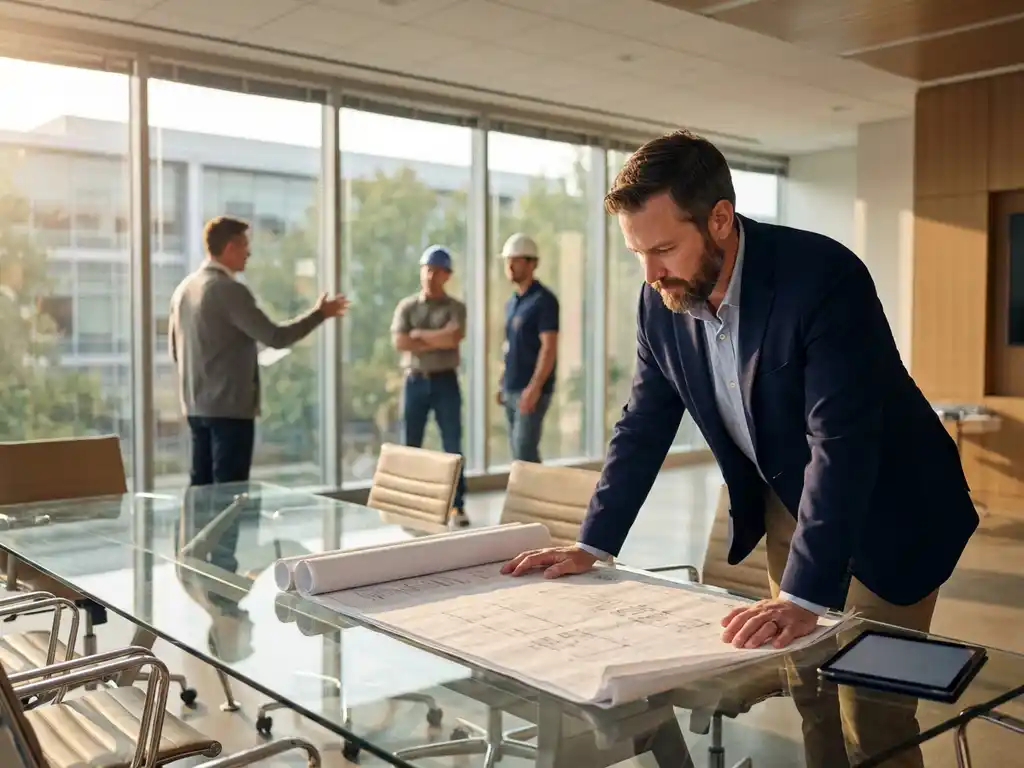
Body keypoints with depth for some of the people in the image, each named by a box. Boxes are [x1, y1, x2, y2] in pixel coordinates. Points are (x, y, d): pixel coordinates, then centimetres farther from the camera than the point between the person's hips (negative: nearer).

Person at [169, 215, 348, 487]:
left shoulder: (184, 288, 10)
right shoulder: (230, 290, -16)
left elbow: (175, 349, 17)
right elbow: (276, 338, -16)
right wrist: (319, 313, -5)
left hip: (196, 406, 9)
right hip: (230, 406, -8)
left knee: (203, 486, 13)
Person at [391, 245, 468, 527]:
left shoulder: (455, 307, 3)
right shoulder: (406, 306, 6)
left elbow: (453, 337, -15)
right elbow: (399, 342, -8)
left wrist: (418, 335, -8)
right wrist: (436, 341, -11)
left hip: (445, 381, -1)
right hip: (415, 381, 2)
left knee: (453, 445, -1)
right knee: (411, 445, 7)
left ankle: (457, 506, 5)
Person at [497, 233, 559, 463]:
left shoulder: (543, 300, -10)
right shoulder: (512, 302, 15)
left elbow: (549, 348, -16)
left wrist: (535, 387, -23)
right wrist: (503, 384, 16)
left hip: (531, 389, -8)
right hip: (512, 389, 8)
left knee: (525, 452, -11)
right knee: (517, 450, 10)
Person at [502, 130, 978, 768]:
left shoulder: (825, 278, -29)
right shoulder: (663, 299, -10)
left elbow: (841, 445, -35)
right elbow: (645, 425, -1)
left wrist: (804, 597, -41)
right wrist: (594, 545, -4)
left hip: (884, 515, -5)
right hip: (785, 508, 6)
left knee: (870, 717, 0)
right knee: (806, 703, 13)